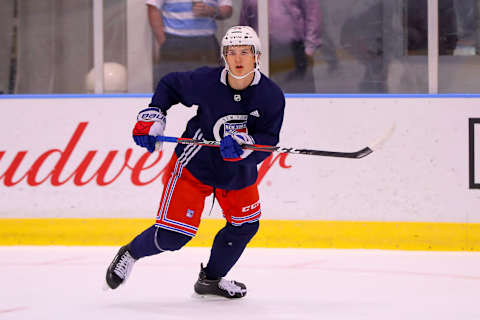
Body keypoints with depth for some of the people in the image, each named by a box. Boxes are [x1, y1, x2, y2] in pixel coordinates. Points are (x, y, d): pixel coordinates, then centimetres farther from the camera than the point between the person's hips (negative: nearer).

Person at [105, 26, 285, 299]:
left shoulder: (271, 96, -16)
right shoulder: (206, 82, -19)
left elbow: (267, 142, -20)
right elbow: (170, 85, 0)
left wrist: (244, 145, -39)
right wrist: (152, 117, -9)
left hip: (238, 171, 4)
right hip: (195, 164, -4)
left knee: (245, 225, 12)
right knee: (173, 235, -9)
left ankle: (211, 278, 33)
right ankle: (131, 253, 20)